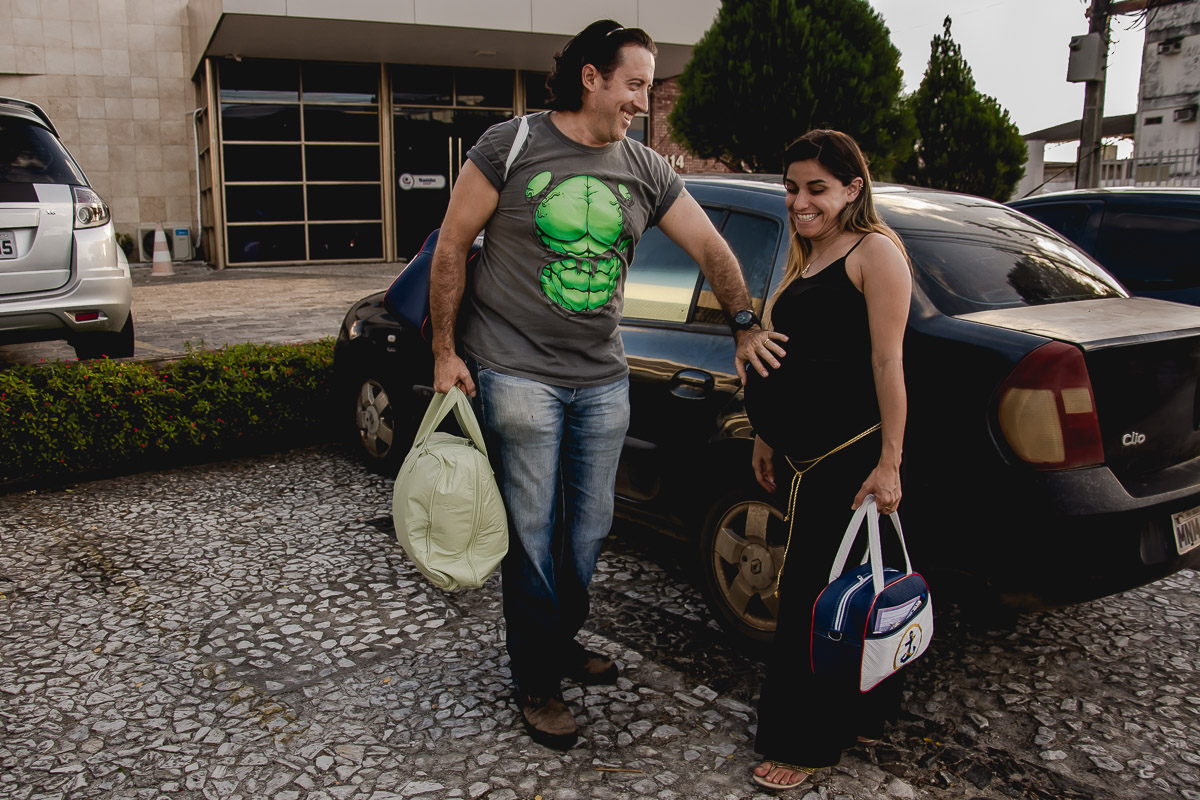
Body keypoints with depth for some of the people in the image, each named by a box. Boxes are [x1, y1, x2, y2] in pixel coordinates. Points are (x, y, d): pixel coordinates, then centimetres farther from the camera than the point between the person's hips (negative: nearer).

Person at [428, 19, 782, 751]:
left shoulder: (646, 170, 7)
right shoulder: (512, 146, -5)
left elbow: (710, 247, 10)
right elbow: (453, 246, -2)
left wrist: (747, 324, 0)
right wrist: (446, 350, -5)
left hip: (602, 380, 5)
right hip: (518, 374, -5)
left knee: (590, 526, 14)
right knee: (533, 532, 2)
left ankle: (562, 642, 36)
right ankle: (538, 682, 17)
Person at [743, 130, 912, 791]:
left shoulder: (874, 251, -8)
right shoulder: (805, 257, 17)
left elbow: (887, 360, -14)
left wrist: (888, 462, -17)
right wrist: (768, 434, 21)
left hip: (853, 455, -8)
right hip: (803, 456, 8)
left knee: (813, 597, -2)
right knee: (818, 592, 14)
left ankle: (808, 744, 13)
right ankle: (860, 718, 31)